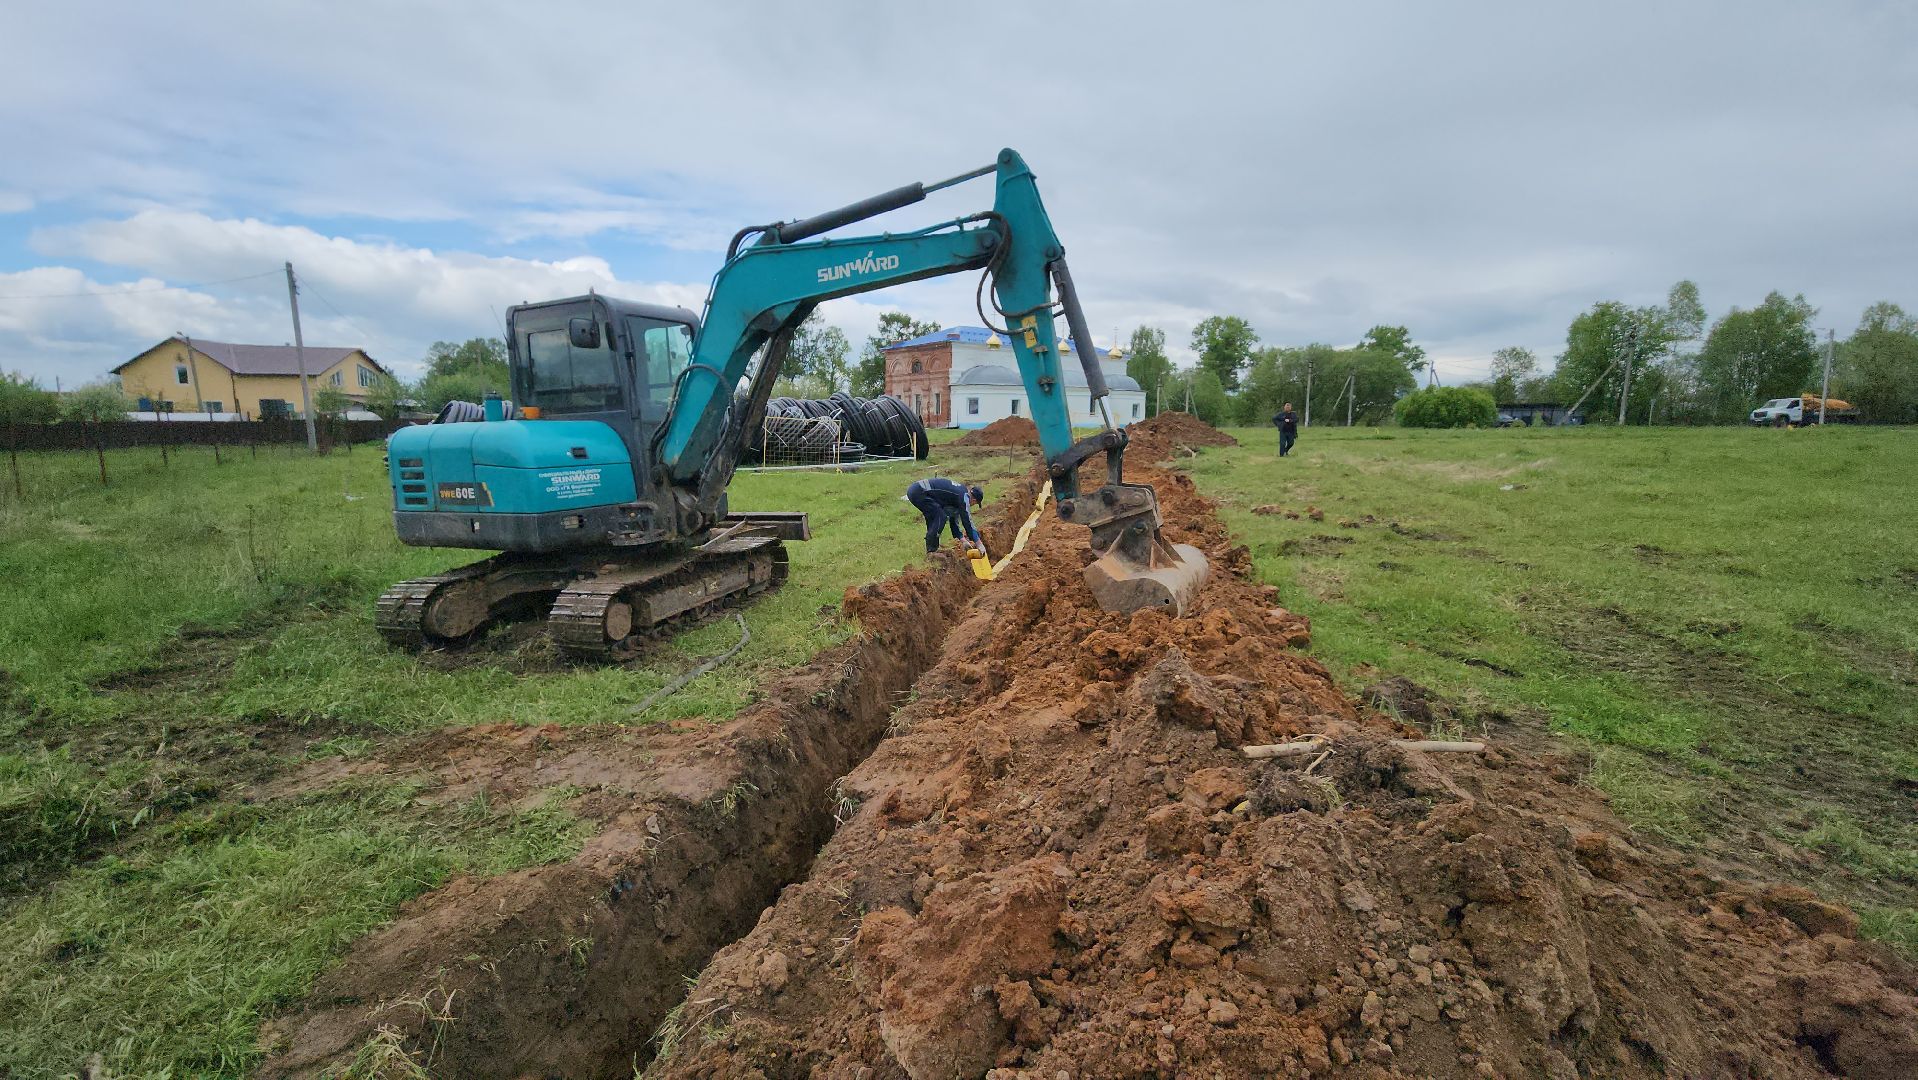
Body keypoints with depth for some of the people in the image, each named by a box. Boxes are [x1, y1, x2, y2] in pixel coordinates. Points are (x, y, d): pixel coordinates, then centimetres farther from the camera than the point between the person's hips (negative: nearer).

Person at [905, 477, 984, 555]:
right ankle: (932, 550, -6)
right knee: (941, 517, -8)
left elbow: (954, 520, 25)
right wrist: (979, 544, -5)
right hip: (918, 492, -10)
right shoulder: (964, 496, -7)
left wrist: (963, 540, 22)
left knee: (934, 518, 18)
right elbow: (967, 520, -9)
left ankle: (930, 549, 19)